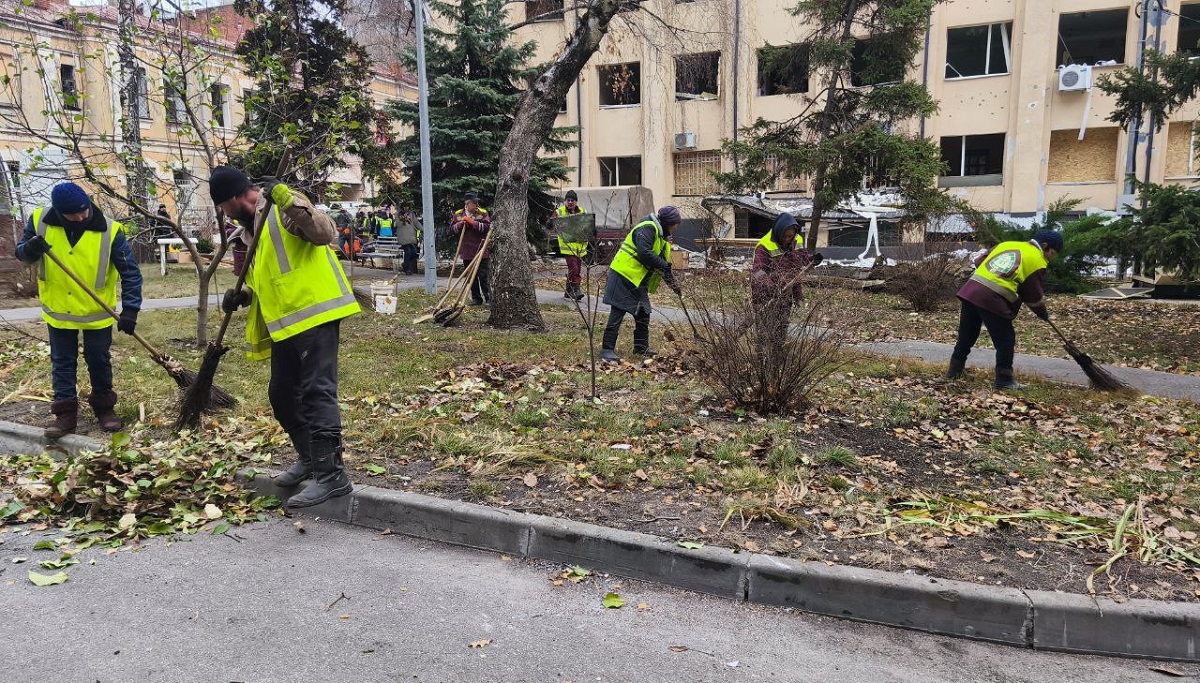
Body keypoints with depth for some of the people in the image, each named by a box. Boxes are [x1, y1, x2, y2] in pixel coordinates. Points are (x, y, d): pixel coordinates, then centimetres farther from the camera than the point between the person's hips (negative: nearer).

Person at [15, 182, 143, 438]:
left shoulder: (109, 231, -19)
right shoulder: (40, 221, -12)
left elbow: (130, 272, -16)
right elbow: (21, 252, 3)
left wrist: (130, 310, -24)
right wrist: (30, 249, -23)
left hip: (98, 312, -2)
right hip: (58, 310, 2)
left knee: (99, 361, 11)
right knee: (62, 363, 10)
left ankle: (104, 407, 27)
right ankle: (66, 414, 19)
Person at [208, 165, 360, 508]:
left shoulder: (283, 208, -8)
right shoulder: (253, 225, 20)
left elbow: (324, 233, -24)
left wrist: (290, 203, -36)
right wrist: (244, 295, 10)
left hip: (314, 314, -10)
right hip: (286, 322, 10)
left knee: (316, 392, -11)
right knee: (282, 394, 16)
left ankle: (331, 474, -7)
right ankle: (309, 458, 31)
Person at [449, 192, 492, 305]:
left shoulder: (483, 213, -1)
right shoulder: (458, 214, 8)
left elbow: (487, 227, -13)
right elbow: (452, 229, 8)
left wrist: (473, 222, -17)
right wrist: (461, 223, -9)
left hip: (481, 251, -3)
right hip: (467, 252, 3)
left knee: (484, 276, -5)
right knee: (472, 278, 9)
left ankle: (489, 298, 1)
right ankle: (476, 299, 17)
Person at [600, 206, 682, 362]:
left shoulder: (662, 236, 17)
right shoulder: (648, 228, -15)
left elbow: (663, 263, 19)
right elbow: (644, 253, -28)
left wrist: (673, 284, 10)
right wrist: (664, 265, -21)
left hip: (638, 280, 10)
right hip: (624, 275, -10)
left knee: (643, 312, 14)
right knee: (617, 313, -9)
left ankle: (641, 347, 25)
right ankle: (607, 349, -6)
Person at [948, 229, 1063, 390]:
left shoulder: (1006, 244, 22)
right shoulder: (1037, 261, 4)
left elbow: (979, 261, 25)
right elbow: (1034, 297, 7)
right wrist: (1043, 313, 25)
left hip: (970, 290, 7)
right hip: (993, 300, -7)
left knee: (967, 334, 20)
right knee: (1006, 340, 6)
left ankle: (955, 369, 31)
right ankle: (1004, 379, 9)